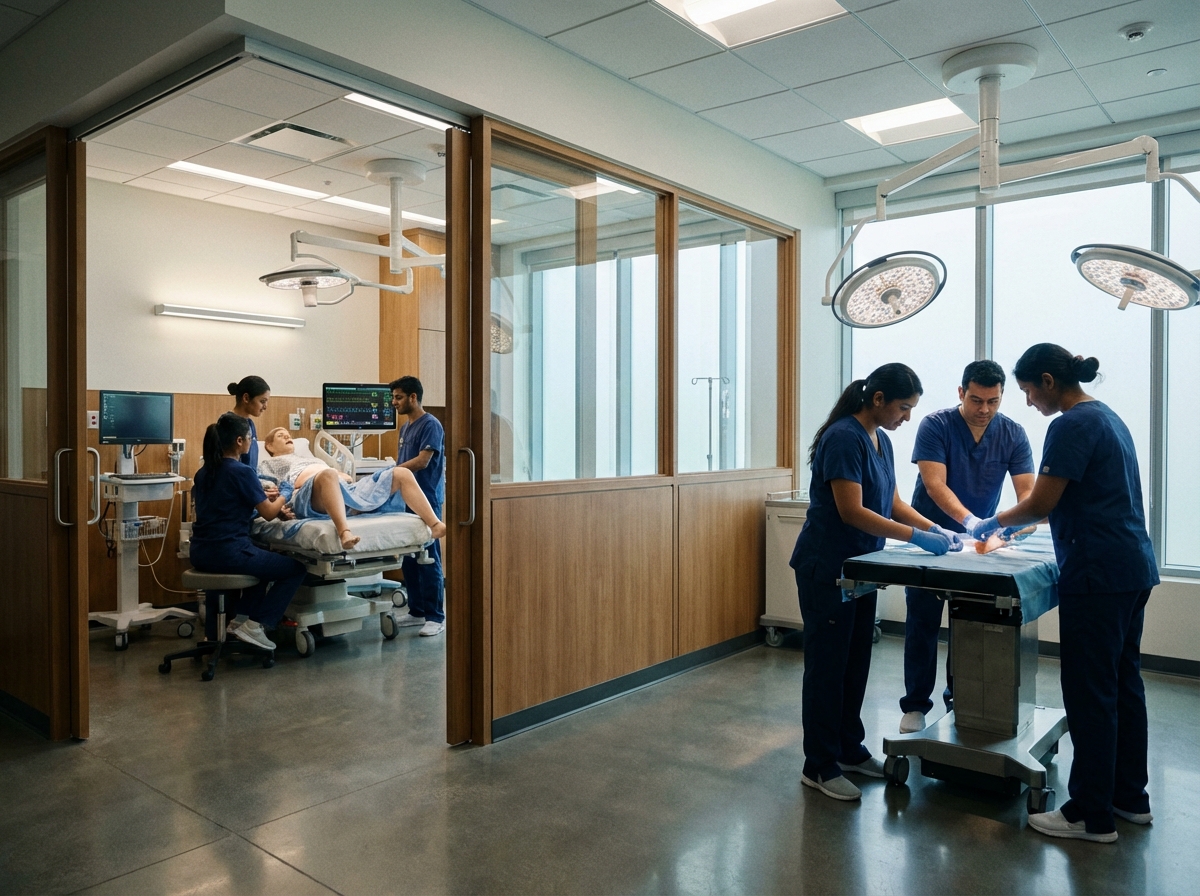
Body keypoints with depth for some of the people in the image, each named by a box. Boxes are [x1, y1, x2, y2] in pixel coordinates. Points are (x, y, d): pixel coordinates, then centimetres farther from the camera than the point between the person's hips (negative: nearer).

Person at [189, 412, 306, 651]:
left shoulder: (203, 472, 11)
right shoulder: (242, 471, -13)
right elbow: (269, 513, -6)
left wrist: (263, 497, 21)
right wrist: (283, 496, 14)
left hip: (201, 553, 9)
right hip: (229, 552, -9)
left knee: (264, 560, 34)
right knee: (296, 569, 8)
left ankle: (239, 620, 25)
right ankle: (256, 625, 3)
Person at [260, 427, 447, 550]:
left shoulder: (314, 459, 46)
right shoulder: (268, 463, 30)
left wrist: (345, 476, 10)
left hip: (346, 489, 6)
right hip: (308, 494, -6)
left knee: (401, 474, -11)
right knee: (328, 475, -44)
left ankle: (434, 525, -31)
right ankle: (344, 531, -67)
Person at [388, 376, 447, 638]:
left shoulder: (430, 425, -10)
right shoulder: (405, 428, 17)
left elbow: (422, 461, -18)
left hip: (426, 501, -8)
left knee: (428, 559, -5)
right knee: (409, 558, 11)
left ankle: (436, 616, 0)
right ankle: (416, 610, 20)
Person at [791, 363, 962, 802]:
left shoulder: (881, 441, 10)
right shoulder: (844, 437, -19)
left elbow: (892, 502, 15)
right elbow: (851, 511, -24)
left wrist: (935, 528, 1)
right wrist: (917, 537, -22)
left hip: (860, 568, 9)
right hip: (826, 568, -9)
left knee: (856, 662, 16)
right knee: (828, 664, 0)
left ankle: (849, 750, 30)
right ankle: (819, 766, 11)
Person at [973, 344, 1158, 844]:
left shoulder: (1072, 425, -15)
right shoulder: (1108, 417, 15)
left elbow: (1039, 505, -16)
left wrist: (995, 522, 2)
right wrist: (1014, 522, 23)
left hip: (1099, 576, -10)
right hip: (1133, 568, 10)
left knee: (1090, 694, -2)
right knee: (1123, 682, 17)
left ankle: (1092, 816, 8)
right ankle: (1130, 797, 29)